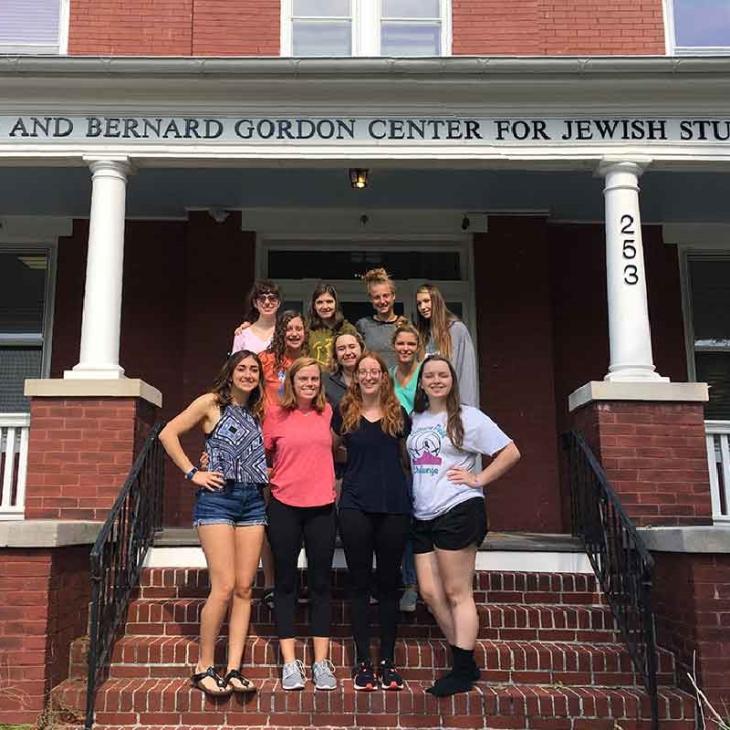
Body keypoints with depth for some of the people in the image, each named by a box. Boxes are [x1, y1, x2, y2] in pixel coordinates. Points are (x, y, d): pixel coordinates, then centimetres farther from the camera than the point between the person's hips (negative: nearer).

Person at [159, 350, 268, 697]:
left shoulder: (257, 412, 16)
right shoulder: (211, 402, 0)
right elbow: (168, 434, -4)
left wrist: (265, 473, 4)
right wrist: (192, 473, -8)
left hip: (252, 501, 6)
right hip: (217, 498, -6)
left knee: (244, 588, 2)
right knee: (224, 587, -10)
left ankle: (233, 669, 7)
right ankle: (204, 667, 5)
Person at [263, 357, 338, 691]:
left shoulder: (328, 413, 5)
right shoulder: (275, 414, -1)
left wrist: (336, 480, 12)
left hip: (322, 507, 2)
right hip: (285, 506, -2)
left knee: (321, 582, 7)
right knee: (286, 582, 6)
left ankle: (321, 662, 16)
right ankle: (290, 663, 14)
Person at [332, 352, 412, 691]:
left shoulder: (398, 414, 9)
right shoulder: (344, 413, 6)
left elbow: (409, 456, 16)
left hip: (394, 505, 1)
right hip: (356, 506, -1)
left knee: (389, 582, 6)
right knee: (360, 582, 4)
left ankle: (387, 661, 15)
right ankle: (362, 661, 12)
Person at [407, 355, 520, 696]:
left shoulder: (467, 417, -3)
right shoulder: (415, 419, 14)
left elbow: (511, 452, -4)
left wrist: (478, 479, -8)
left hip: (458, 511, -6)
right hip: (423, 517, 7)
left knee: (457, 594, -2)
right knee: (430, 592, 5)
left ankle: (463, 672, 8)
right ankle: (465, 664, 18)